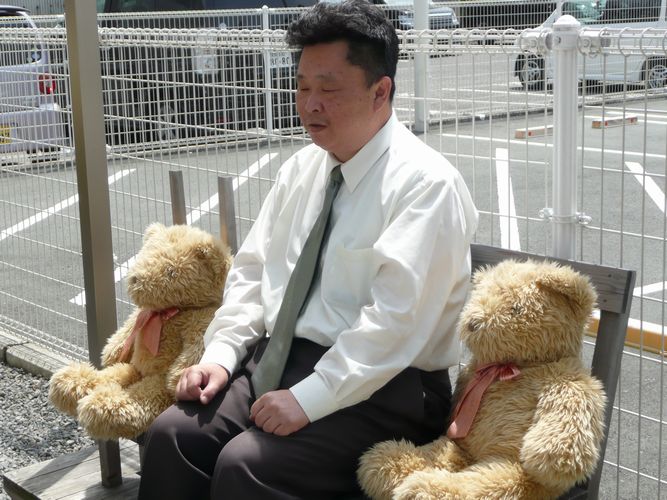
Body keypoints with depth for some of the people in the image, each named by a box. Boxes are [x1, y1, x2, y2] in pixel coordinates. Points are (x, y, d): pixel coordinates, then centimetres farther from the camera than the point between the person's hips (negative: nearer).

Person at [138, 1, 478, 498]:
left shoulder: (426, 184, -14)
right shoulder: (301, 167, 11)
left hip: (381, 388, -7)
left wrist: (308, 399, -25)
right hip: (277, 360, 7)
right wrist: (220, 355, -1)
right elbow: (252, 269, 14)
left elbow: (395, 317, -22)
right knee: (173, 434, -13)